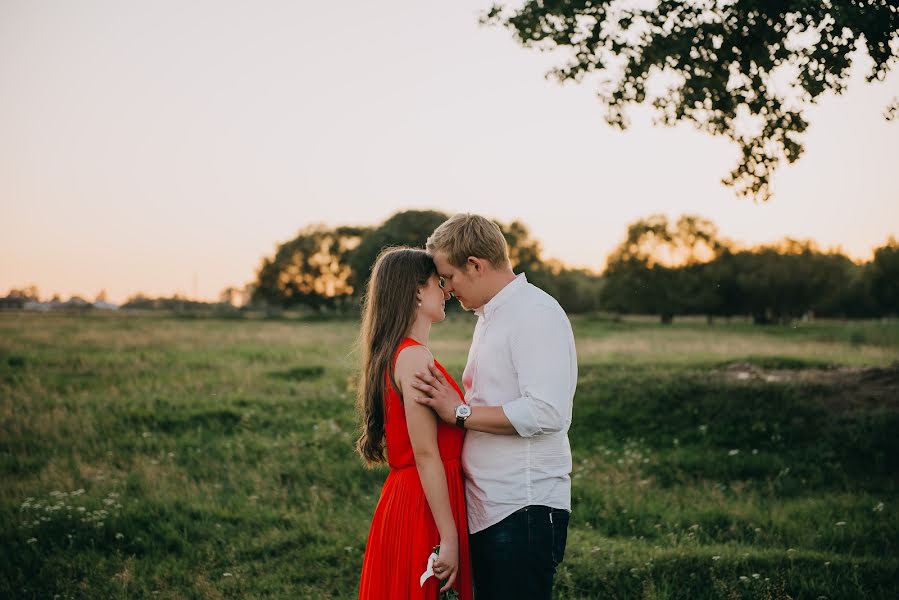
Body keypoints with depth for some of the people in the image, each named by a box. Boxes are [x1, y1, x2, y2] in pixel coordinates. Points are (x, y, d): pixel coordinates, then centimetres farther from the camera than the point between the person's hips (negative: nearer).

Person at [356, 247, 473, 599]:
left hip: (405, 500, 10)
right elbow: (426, 454, -20)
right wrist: (449, 538, -20)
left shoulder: (393, 355, 13)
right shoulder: (414, 358, -16)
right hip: (424, 508, -10)